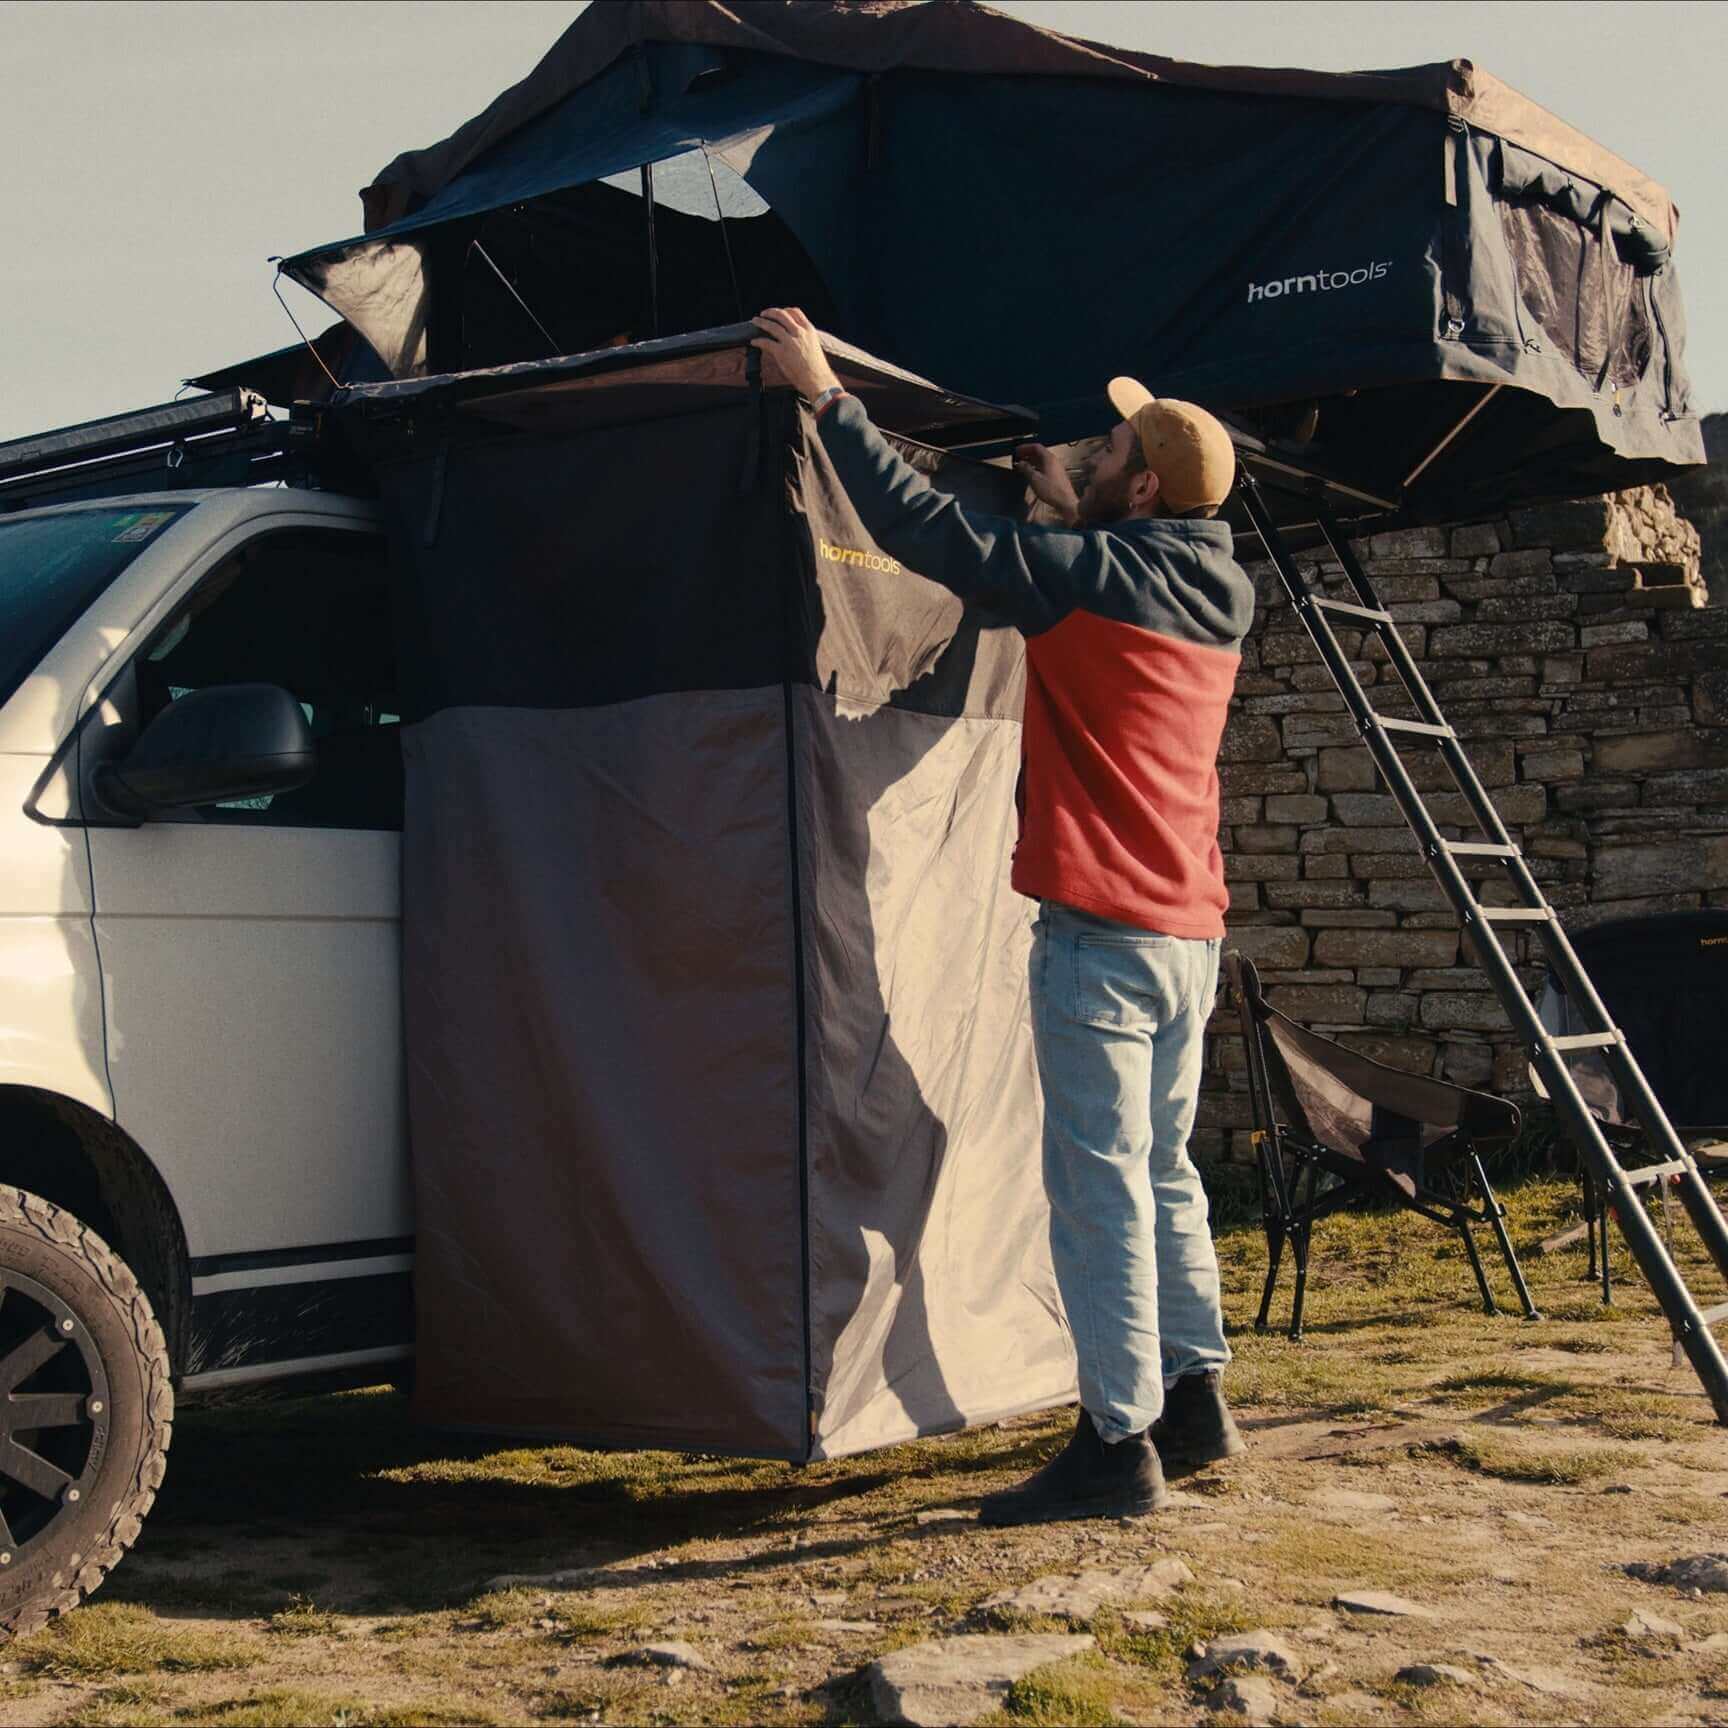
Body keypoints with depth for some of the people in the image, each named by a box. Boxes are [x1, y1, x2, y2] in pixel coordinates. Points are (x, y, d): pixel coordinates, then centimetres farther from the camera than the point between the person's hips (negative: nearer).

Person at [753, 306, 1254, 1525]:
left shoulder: (1095, 577, -11)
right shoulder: (1214, 600, 12)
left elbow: (932, 532, -13)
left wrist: (827, 395, -7)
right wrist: (1072, 515, 32)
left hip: (1101, 929, -9)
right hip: (1190, 930, 9)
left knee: (1098, 1183, -7)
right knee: (1162, 1172, 17)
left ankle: (1119, 1444, -5)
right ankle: (1194, 1400, 24)